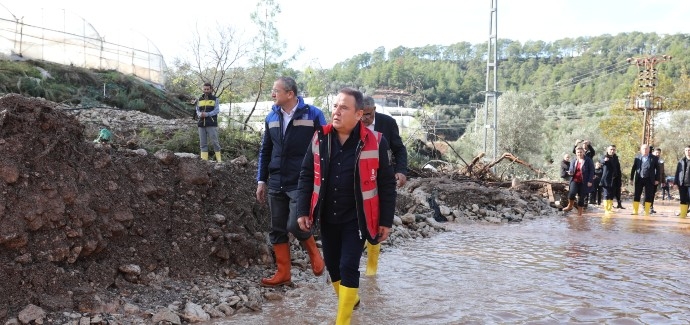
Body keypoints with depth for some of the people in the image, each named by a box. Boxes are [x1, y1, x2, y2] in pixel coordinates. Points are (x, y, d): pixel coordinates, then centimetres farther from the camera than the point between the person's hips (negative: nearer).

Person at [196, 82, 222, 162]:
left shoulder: (215, 99, 3)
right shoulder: (200, 99, 15)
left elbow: (217, 110, -5)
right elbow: (197, 110, 16)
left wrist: (207, 114, -17)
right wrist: (200, 114, -8)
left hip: (212, 124, -4)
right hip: (201, 124, 4)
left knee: (214, 142, -5)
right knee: (203, 143, 4)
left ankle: (218, 159, 2)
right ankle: (204, 159, 6)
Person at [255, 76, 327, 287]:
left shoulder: (313, 115, -6)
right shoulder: (272, 117, 8)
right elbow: (265, 151, 15)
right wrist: (261, 180, 11)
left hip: (302, 183, -5)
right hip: (276, 183, 5)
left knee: (295, 225, -15)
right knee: (277, 230, 8)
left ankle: (313, 253, 16)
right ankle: (283, 273, 22)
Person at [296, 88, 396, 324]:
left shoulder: (375, 142, -12)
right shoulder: (320, 138, -3)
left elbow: (387, 184, -6)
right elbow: (307, 176, 4)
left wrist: (386, 221, -5)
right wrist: (303, 211, 0)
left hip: (356, 218, -4)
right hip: (327, 217, 4)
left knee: (348, 267, -6)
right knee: (332, 264, 16)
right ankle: (349, 300, 43)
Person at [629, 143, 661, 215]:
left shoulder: (654, 158, 1)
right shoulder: (637, 157, 4)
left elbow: (657, 169, 4)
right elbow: (633, 168, 6)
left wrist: (657, 179, -2)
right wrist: (631, 178, 4)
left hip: (649, 180, -1)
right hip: (639, 179, 1)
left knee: (649, 196, 1)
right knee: (636, 195, 3)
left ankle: (647, 212, 10)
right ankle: (635, 211, 11)